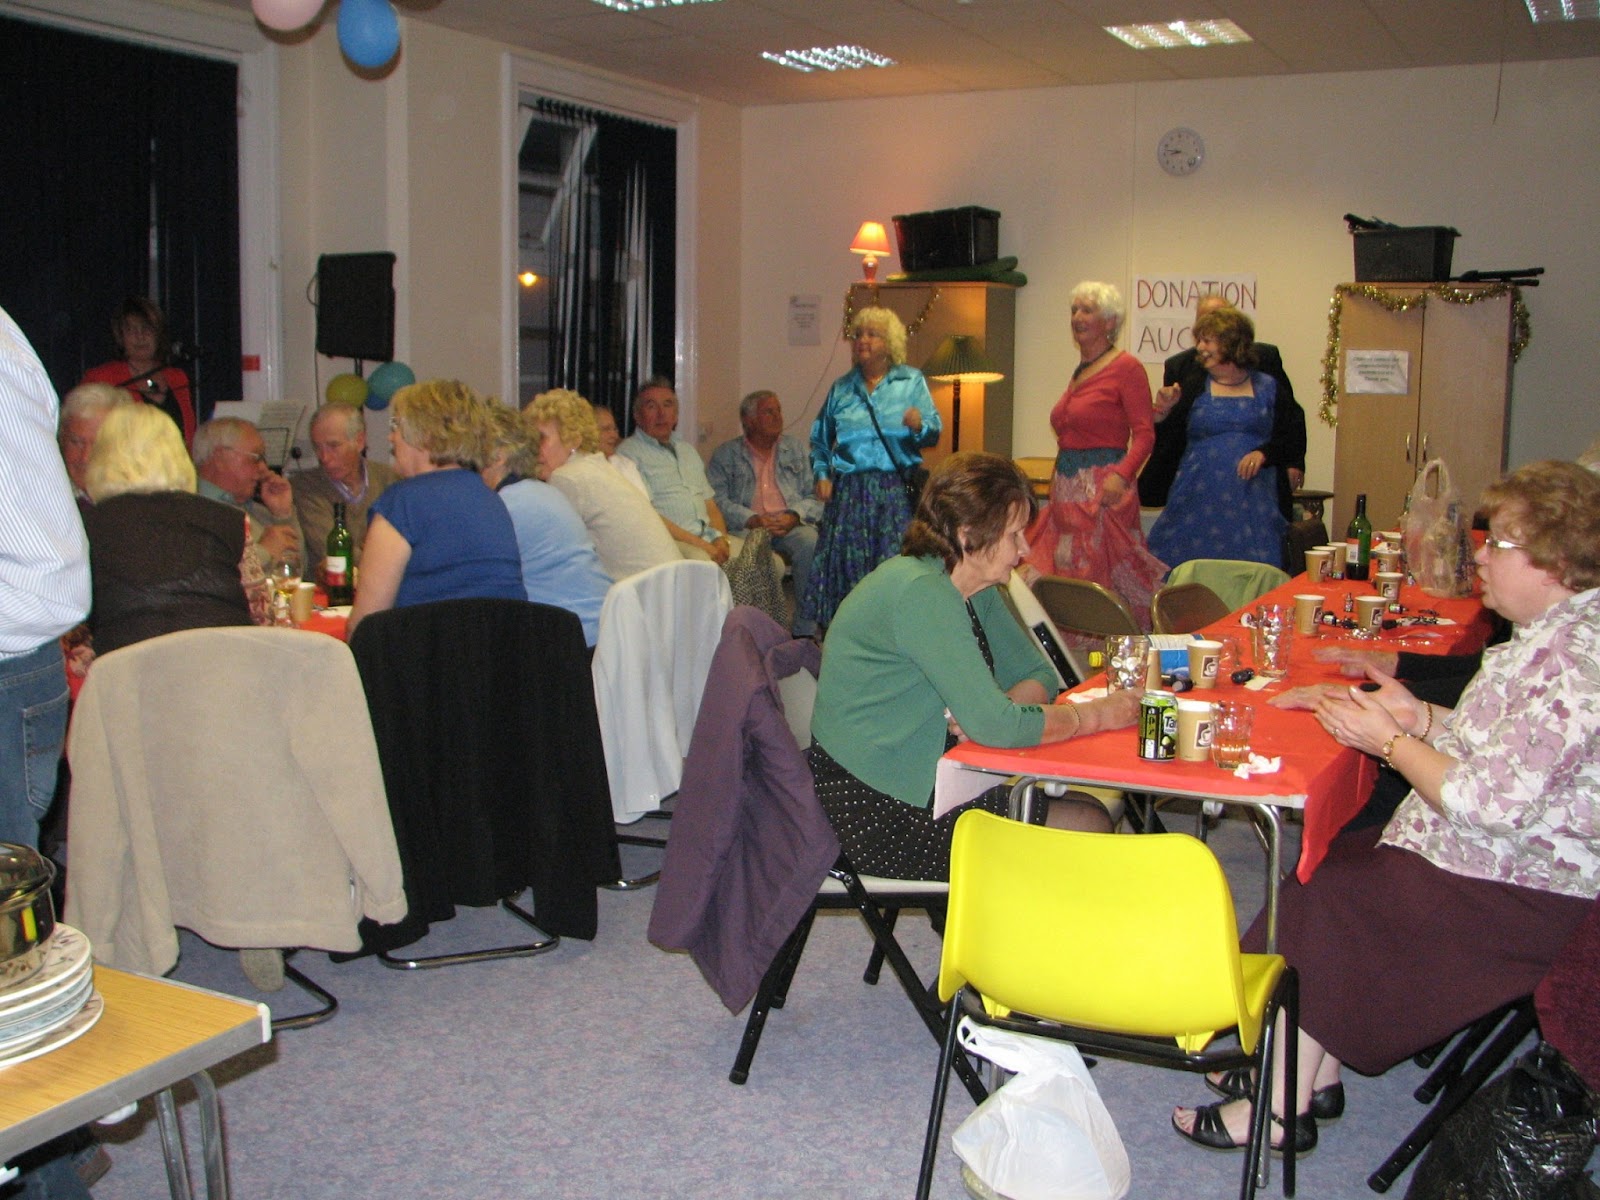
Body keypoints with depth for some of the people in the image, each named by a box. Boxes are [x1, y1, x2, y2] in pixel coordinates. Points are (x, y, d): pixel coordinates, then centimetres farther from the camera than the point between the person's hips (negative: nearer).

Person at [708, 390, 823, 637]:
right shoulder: (725, 454, 15)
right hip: (748, 528, -2)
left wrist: (793, 516, -7)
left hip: (792, 525, 2)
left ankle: (805, 630, -27)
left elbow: (815, 496, 14)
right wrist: (753, 519, -15)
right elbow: (718, 499, 0)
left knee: (811, 542, -32)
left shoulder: (797, 448, 23)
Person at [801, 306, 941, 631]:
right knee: (845, 564, -1)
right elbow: (820, 440, 20)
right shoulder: (841, 387, 15)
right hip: (848, 492, 2)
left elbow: (934, 433, 1)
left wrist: (920, 426, -21)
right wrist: (822, 474, 4)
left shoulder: (912, 381, 8)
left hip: (896, 492, -2)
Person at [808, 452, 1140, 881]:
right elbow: (997, 725, -26)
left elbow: (1037, 675, 11)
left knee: (1092, 808, 0)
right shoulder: (920, 593, -23)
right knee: (1086, 829, -11)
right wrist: (1096, 715, -12)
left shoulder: (978, 592, 8)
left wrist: (987, 715, -12)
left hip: (923, 782, 9)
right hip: (878, 812, -9)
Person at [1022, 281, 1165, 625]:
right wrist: (1057, 484, 15)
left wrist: (1121, 475, -28)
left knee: (1101, 578, -8)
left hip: (1102, 488, -8)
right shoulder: (1080, 371, 17)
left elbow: (1145, 434, -14)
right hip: (1068, 491, 8)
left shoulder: (1127, 367, -7)